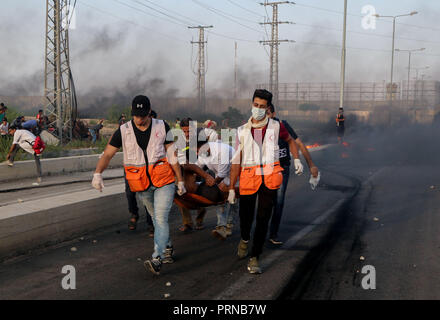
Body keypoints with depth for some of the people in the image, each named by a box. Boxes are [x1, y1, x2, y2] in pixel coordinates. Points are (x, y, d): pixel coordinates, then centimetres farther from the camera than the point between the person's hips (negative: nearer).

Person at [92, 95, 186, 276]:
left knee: (161, 219, -13)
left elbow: (172, 155, 3)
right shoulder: (123, 131, -2)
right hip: (142, 185, 2)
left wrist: (180, 181, 3)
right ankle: (167, 249, 34)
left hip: (164, 180, -2)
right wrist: (98, 173, -23)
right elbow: (108, 154, -6)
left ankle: (157, 260, -18)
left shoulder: (162, 127, -2)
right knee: (156, 218, 16)